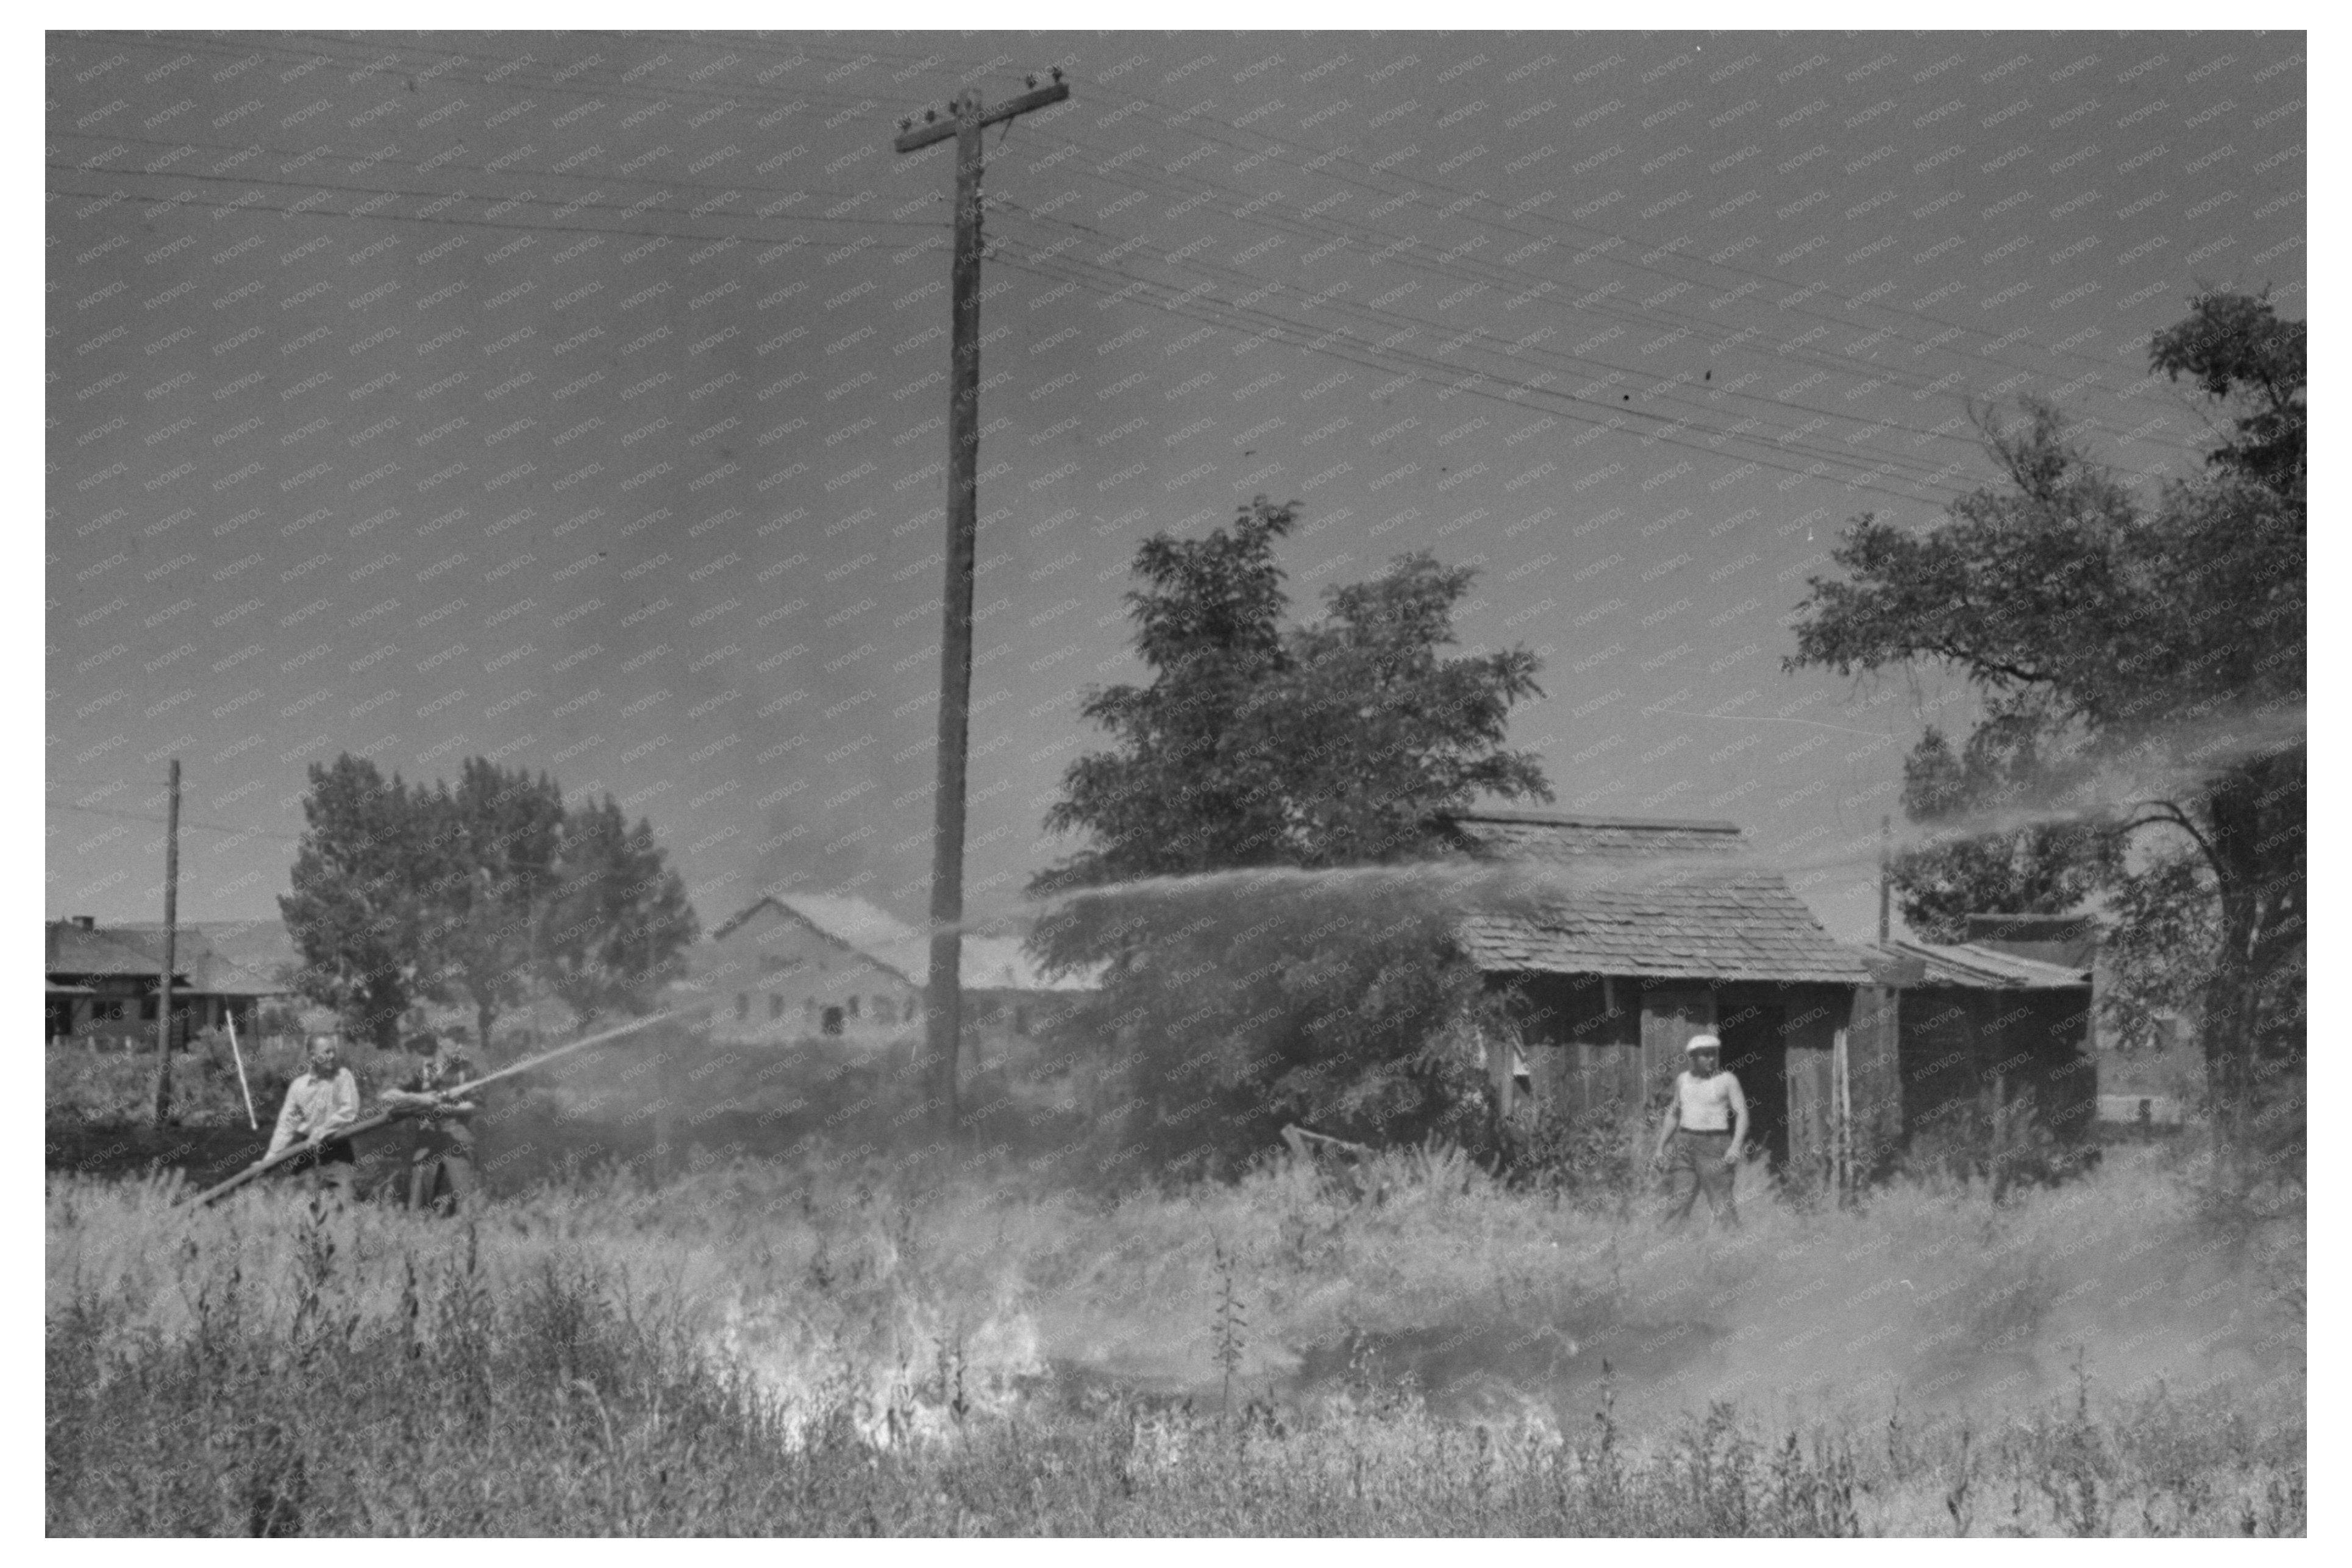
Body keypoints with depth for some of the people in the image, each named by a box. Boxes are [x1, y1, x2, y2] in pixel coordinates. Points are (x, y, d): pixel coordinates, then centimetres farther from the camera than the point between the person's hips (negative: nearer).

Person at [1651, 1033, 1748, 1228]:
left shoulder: (1727, 1080, -3)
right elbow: (1673, 1115, 20)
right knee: (1680, 1201, -3)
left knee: (1721, 1204, -7)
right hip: (1686, 1145, 4)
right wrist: (1660, 1148, 14)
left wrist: (1735, 1147, -21)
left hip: (1715, 1146, -4)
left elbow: (1742, 1115, -7)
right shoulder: (1683, 1080, 11)